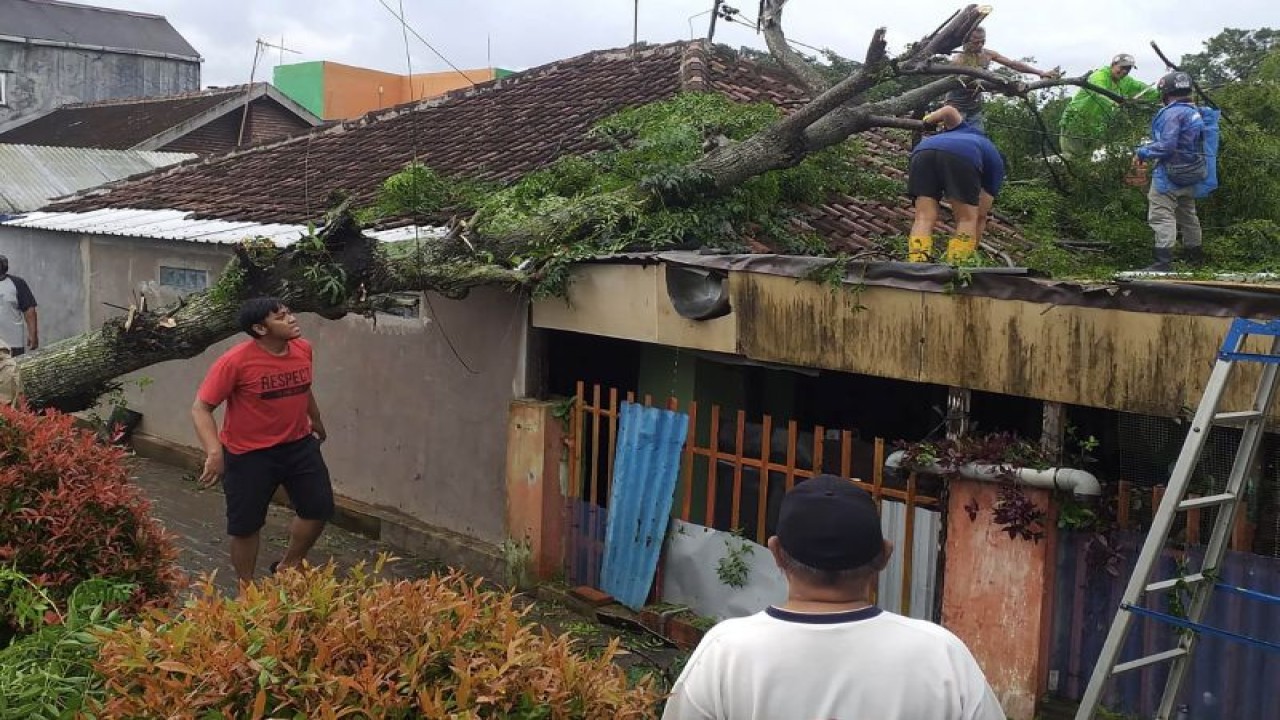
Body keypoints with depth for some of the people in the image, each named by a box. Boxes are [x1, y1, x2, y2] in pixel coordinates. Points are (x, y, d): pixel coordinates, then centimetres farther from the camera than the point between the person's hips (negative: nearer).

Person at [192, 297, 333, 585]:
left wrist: (316, 419, 31)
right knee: (245, 525, 5)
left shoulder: (303, 349, -5)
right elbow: (201, 408, -20)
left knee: (320, 508, 8)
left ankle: (286, 568, 32)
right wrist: (214, 451, -35)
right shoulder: (235, 361, -23)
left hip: (299, 444, 5)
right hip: (248, 453, -5)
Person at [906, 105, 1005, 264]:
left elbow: (950, 111, 24)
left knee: (924, 219, 4)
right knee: (967, 219, 11)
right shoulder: (997, 164, 32)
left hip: (923, 151, 4)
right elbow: (981, 214, 28)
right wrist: (973, 249, 36)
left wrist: (928, 119, 43)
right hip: (961, 156, -3)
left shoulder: (969, 131, 44)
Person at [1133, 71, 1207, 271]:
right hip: (1190, 174, 10)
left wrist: (1142, 153, -13)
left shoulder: (1173, 113, -18)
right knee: (1187, 215, 21)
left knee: (1162, 217, -10)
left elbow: (1166, 146, -25)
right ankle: (1195, 254, 32)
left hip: (1170, 174, -10)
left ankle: (1163, 261, -16)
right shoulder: (1194, 111, 12)